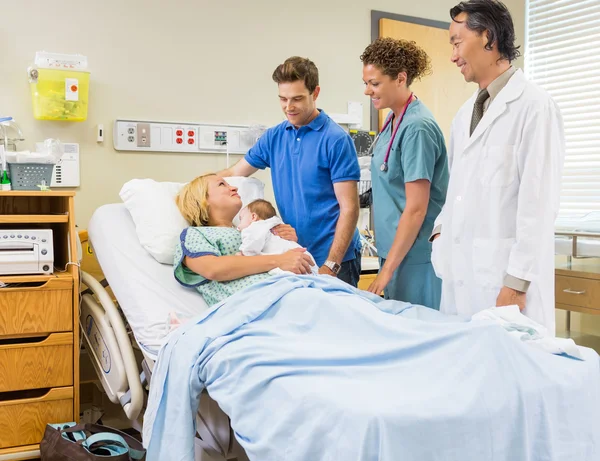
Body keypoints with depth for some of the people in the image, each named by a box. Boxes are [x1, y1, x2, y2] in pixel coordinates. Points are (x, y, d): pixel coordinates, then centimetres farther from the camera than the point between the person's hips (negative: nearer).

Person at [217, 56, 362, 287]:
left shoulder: (336, 140, -11)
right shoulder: (273, 137, 7)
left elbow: (349, 208, -13)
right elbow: (234, 173, 16)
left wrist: (330, 266, -19)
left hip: (333, 260, -5)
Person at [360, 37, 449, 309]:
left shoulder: (417, 127, -17)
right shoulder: (393, 121, 9)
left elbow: (416, 208, -19)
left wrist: (388, 268, -17)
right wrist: (386, 262, 16)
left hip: (415, 256, -8)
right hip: (395, 251, 8)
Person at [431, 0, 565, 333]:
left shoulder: (534, 106, -8)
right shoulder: (464, 114, 16)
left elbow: (538, 202, -13)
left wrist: (517, 283, -16)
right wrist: (441, 228, 9)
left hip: (505, 273, -7)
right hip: (460, 272, 7)